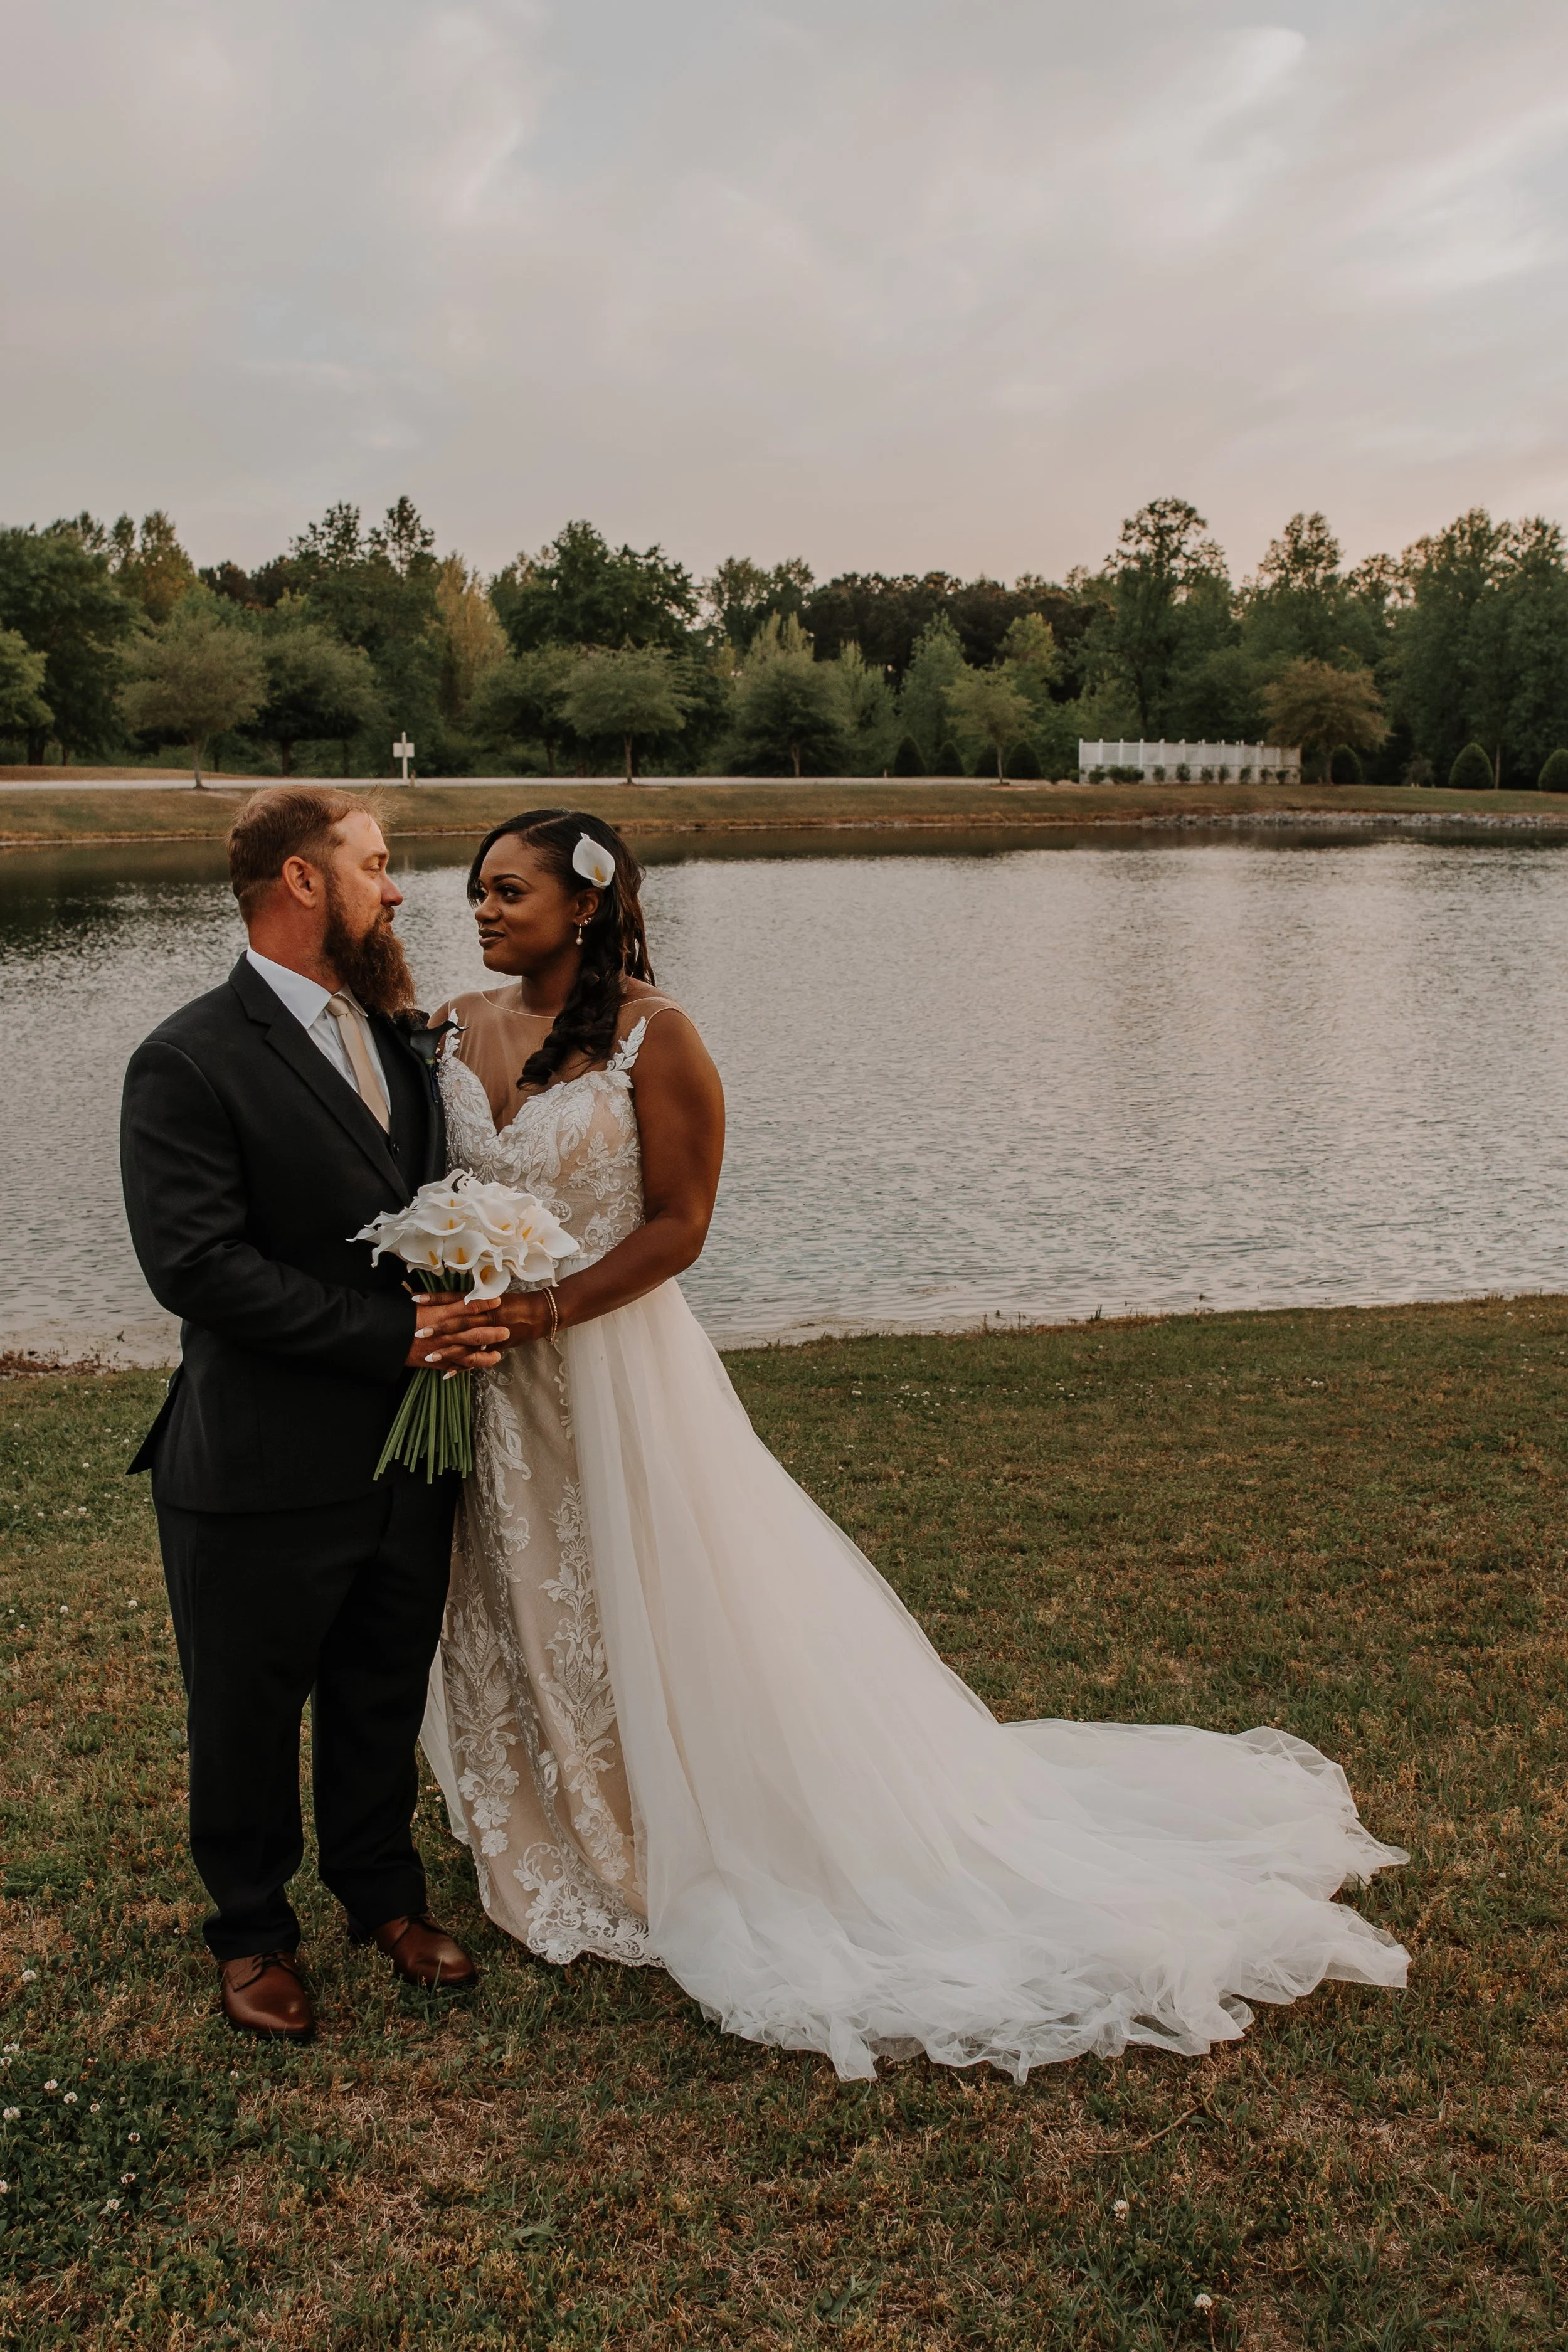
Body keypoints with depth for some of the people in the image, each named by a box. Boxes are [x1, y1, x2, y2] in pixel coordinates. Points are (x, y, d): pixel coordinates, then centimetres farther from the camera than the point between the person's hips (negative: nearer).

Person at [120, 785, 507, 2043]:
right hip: (265, 1477, -6)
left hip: (409, 1455, 6)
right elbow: (196, 1266, -23)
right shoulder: (189, 1062, -16)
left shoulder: (402, 1036, 7)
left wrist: (466, 1306, -5)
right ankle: (253, 1928, 39)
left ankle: (383, 1891, 45)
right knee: (248, 1715, 15)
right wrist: (396, 1335, -22)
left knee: (385, 1699, 22)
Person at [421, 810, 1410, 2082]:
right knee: (513, 1616, 19)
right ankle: (552, 1850, 42)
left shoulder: (651, 1033, -15)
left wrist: (543, 1311, -21)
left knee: (665, 1618, 7)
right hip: (487, 1381, 7)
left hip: (615, 1367, -6)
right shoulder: (458, 1029, 3)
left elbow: (677, 1225, -15)